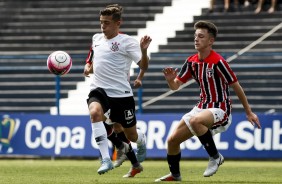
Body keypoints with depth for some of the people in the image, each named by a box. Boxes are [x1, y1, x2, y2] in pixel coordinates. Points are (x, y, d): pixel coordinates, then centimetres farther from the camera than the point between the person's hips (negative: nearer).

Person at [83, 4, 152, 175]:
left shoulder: (127, 42, -7)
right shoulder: (96, 38, 10)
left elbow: (144, 66, -14)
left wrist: (143, 50, -33)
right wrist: (88, 68, 7)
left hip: (121, 93, -3)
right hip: (99, 90, 3)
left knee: (131, 136, 9)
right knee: (95, 112, -33)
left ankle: (142, 140, 50)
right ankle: (106, 159, -34)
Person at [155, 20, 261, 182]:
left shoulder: (218, 62, -18)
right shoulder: (192, 62, 3)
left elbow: (236, 87, -10)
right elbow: (175, 86, 6)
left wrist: (249, 112, -6)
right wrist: (170, 80, -18)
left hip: (220, 109, -7)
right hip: (202, 107, 8)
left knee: (195, 121, -38)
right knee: (172, 140, 5)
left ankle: (215, 157, -18)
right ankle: (175, 175, 29)